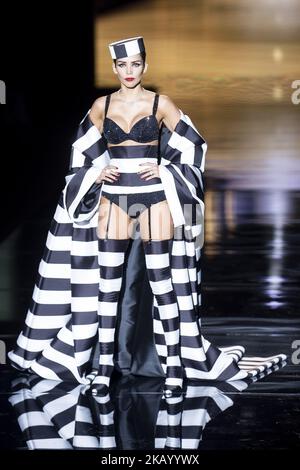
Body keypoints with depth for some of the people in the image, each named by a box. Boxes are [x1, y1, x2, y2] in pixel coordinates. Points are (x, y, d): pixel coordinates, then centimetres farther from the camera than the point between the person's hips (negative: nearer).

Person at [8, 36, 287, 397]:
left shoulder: (161, 104, 1)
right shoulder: (102, 105, 8)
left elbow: (191, 146, 5)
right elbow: (82, 150, 17)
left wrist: (164, 170, -7)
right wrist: (97, 173, -1)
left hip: (155, 198, -2)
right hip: (113, 198, 3)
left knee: (163, 282, -2)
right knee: (108, 282, 2)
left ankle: (174, 367, 4)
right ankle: (103, 367, 10)